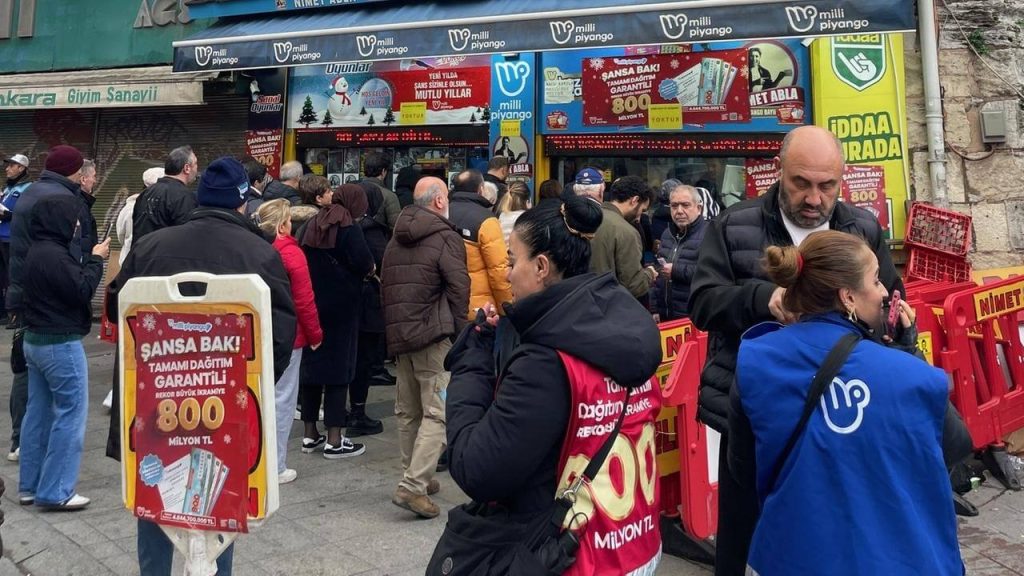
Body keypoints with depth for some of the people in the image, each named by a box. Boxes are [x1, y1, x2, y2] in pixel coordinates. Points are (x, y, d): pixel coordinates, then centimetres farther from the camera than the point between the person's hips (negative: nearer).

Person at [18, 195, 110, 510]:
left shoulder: (36, 251, 10)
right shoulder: (54, 256, -21)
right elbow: (83, 291, -21)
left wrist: (89, 261, 5)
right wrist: (96, 259, -10)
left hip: (35, 340, 10)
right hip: (61, 345, -10)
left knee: (38, 413, 14)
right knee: (70, 415, -3)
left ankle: (29, 486, 22)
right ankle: (54, 492, 0)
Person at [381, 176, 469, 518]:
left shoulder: (396, 239, 17)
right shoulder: (446, 237, -7)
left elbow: (385, 286, 18)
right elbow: (459, 289, -13)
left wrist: (394, 327, 20)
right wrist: (460, 332, -3)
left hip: (398, 333, 8)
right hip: (434, 336, -8)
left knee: (408, 411, 15)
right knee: (437, 413, -7)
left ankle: (416, 477, 24)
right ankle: (412, 486, -14)